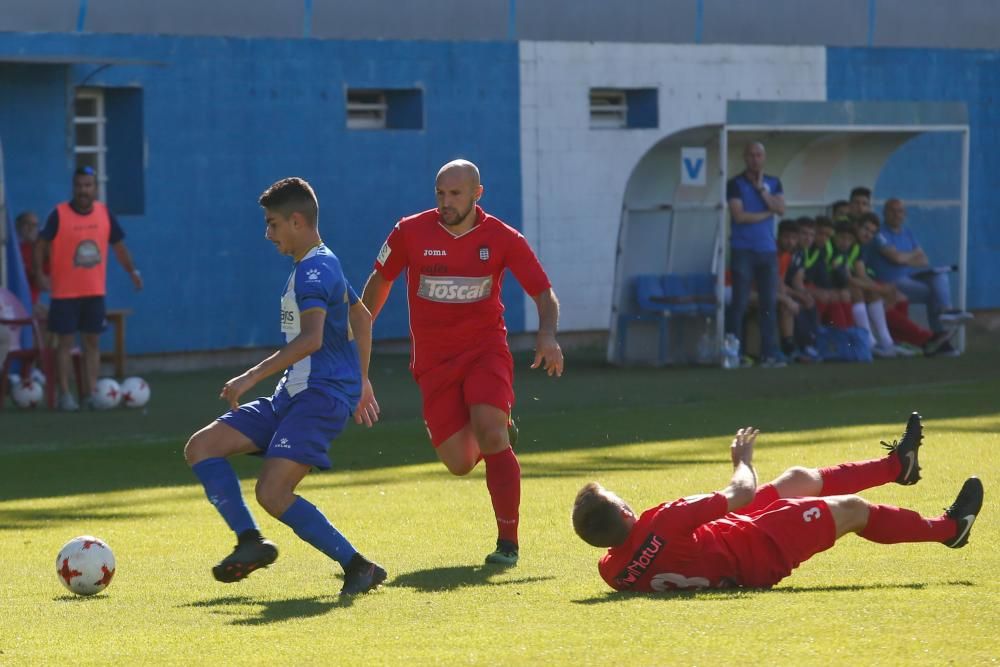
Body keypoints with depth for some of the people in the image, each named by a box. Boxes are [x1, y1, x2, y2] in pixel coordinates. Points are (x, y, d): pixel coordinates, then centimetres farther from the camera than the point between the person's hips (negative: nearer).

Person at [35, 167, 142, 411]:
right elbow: (42, 244, -6)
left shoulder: (104, 213, 2)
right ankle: (65, 395, 3)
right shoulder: (60, 214, -9)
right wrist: (40, 273, -16)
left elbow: (118, 244, 11)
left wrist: (132, 271, 2)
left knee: (92, 342, 6)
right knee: (65, 341, -1)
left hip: (95, 291, 4)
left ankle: (90, 393, 11)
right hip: (65, 292, -4)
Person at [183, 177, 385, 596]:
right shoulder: (323, 264, 17)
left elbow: (312, 338, -31)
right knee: (201, 448, 2)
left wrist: (252, 376, -32)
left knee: (272, 494, -21)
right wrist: (360, 381, 36)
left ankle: (358, 567, -13)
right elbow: (362, 318, 30)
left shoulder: (313, 270, -15)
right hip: (291, 395, 10)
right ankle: (251, 541, 0)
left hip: (321, 395, -10)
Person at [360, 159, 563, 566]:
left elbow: (544, 293, -1)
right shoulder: (410, 233, -5)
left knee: (489, 432, -25)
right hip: (433, 360, 2)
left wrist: (547, 335, -21)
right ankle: (500, 437, 33)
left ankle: (508, 543, -17)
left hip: (485, 349, -2)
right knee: (459, 463, -5)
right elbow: (380, 281, 12)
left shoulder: (502, 239, -6)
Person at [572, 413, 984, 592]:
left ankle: (897, 464, 46)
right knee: (852, 510, 10)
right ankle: (947, 528, 35)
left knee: (799, 479, 23)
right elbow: (741, 494, -28)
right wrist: (742, 460, -10)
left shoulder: (612, 570, -22)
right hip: (758, 554, -8)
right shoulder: (661, 523, -41)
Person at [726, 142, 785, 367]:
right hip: (743, 249, -4)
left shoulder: (773, 183, 13)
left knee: (769, 303, 1)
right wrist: (766, 213, -4)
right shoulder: (735, 184, 0)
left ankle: (769, 354, 2)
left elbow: (781, 209, -3)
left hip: (768, 249, 4)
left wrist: (761, 189, -6)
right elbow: (739, 215, -11)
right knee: (740, 303, -6)